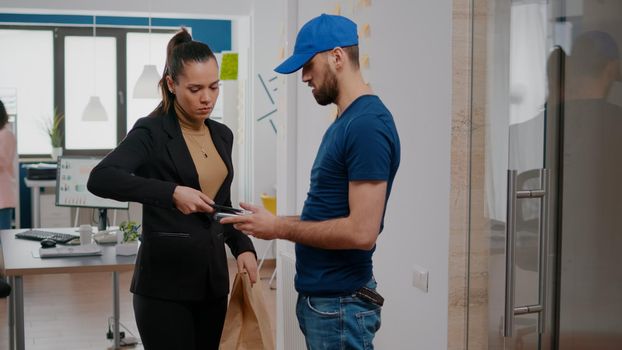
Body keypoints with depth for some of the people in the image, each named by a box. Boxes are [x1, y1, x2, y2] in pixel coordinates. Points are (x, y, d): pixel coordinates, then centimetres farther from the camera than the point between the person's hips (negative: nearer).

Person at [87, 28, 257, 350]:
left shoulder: (222, 135, 10)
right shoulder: (152, 132, -9)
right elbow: (99, 179, -25)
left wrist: (243, 247, 5)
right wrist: (171, 193, -33)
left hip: (213, 278, 6)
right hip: (164, 282, -6)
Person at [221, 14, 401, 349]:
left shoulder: (368, 125, -19)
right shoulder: (345, 121, 12)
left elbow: (362, 231, -25)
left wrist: (279, 228, -15)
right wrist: (273, 222, 3)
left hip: (340, 304, -9)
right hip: (319, 294, 9)